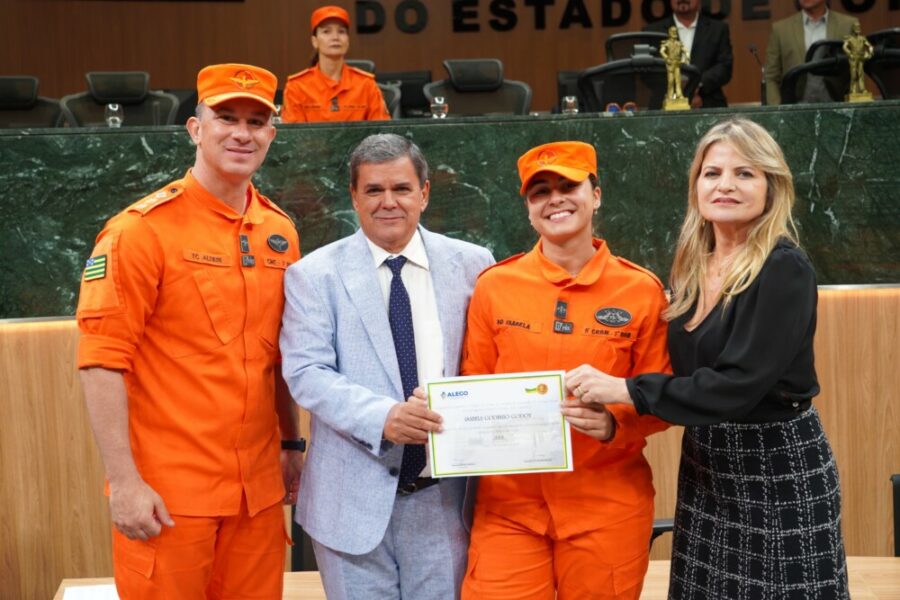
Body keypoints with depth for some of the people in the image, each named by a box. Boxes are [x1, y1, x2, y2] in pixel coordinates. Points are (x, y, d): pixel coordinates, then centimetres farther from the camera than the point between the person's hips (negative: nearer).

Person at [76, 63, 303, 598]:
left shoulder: (280, 231, 7)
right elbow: (102, 360, -13)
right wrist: (124, 481, -16)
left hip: (259, 488, 5)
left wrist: (292, 445, 16)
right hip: (167, 495, -5)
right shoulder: (142, 229, -10)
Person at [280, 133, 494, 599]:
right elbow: (305, 372, -10)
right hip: (354, 494, -1)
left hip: (442, 491, 2)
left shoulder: (471, 264, 4)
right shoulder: (315, 274, -1)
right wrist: (381, 416, -25)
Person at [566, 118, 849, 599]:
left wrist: (624, 390, -24)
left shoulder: (785, 270, -16)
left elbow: (739, 383, -24)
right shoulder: (689, 267, 5)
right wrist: (612, 417, 0)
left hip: (779, 467, -6)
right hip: (703, 463, 7)